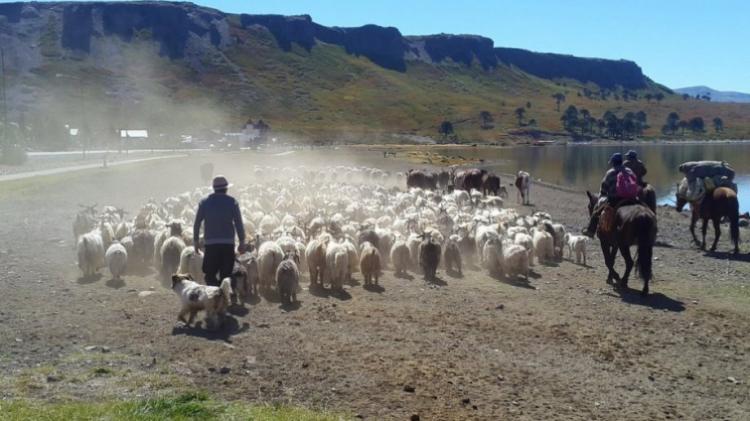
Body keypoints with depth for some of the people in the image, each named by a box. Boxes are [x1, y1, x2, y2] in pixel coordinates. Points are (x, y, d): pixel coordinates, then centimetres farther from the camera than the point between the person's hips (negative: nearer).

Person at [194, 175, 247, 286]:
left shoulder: (204, 202, 4)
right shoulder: (232, 202, -1)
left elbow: (197, 223, 4)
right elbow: (239, 224, -3)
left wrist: (196, 241, 12)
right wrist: (242, 242, 3)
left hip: (210, 244, 1)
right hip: (228, 243, 0)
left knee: (210, 275, 4)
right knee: (226, 275, 6)